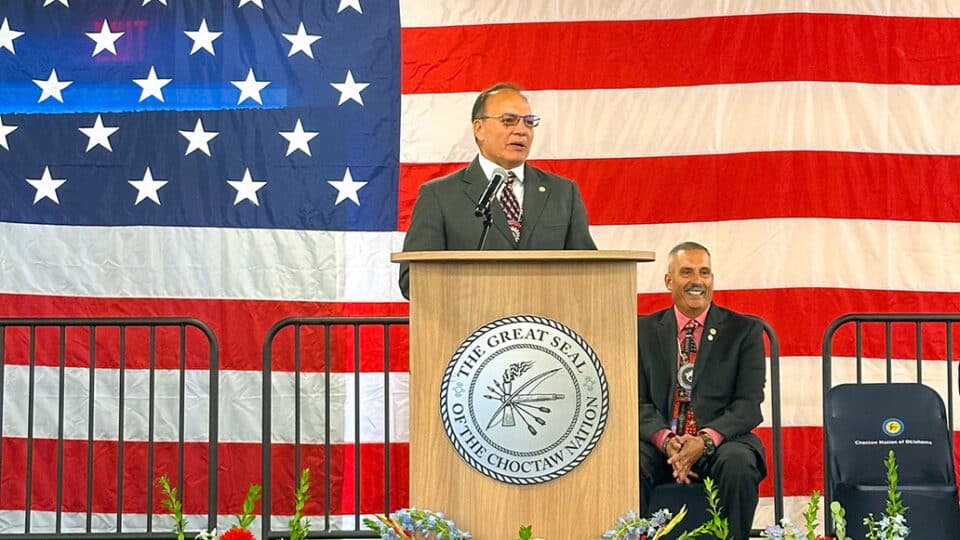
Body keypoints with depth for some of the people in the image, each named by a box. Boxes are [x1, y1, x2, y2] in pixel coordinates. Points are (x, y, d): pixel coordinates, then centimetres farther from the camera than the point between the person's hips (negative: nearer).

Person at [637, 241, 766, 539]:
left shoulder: (744, 330, 6)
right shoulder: (645, 330, 11)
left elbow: (748, 403, -2)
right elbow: (639, 400, 5)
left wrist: (706, 440, -20)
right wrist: (665, 440, -16)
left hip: (721, 440, -1)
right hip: (661, 441, 1)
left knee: (738, 463, -34)